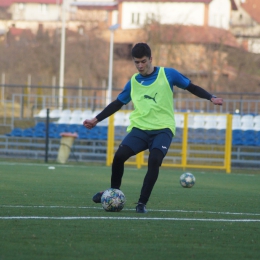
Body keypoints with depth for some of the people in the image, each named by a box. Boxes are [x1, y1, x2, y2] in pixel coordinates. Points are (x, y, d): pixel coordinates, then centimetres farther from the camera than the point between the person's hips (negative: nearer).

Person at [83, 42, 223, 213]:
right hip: (140, 128, 3)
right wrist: (96, 120, 17)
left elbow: (191, 87, 7)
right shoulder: (133, 82, 10)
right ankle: (114, 191, 9)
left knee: (154, 161, -27)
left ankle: (142, 203, -17)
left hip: (163, 129, -3)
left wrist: (211, 98, -5)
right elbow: (117, 103, 20)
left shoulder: (167, 74, 1)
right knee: (119, 156, -16)